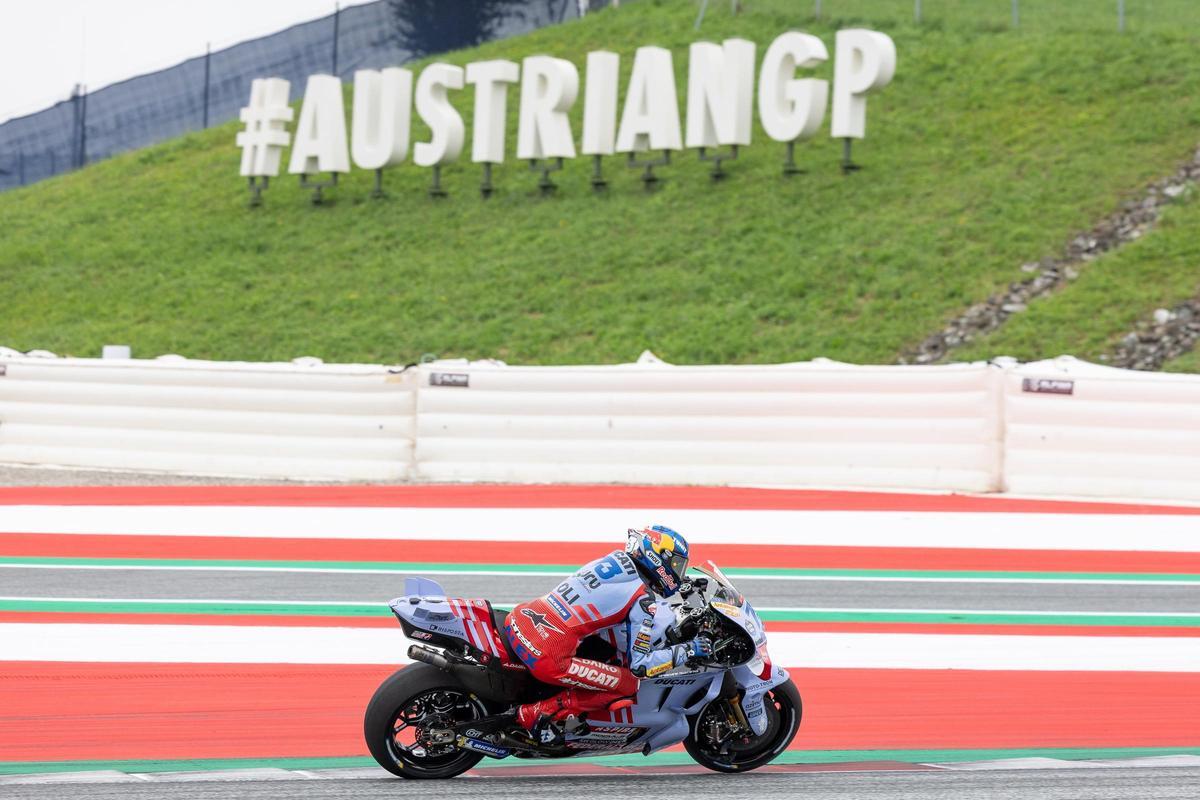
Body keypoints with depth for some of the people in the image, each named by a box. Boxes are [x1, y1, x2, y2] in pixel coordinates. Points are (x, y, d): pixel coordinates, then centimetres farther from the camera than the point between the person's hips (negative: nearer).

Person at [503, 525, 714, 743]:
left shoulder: (614, 559, 14)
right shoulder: (643, 601, -7)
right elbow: (640, 665, -6)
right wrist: (687, 651, 2)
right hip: (547, 658, -8)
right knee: (630, 684, 3)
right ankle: (542, 712, -1)